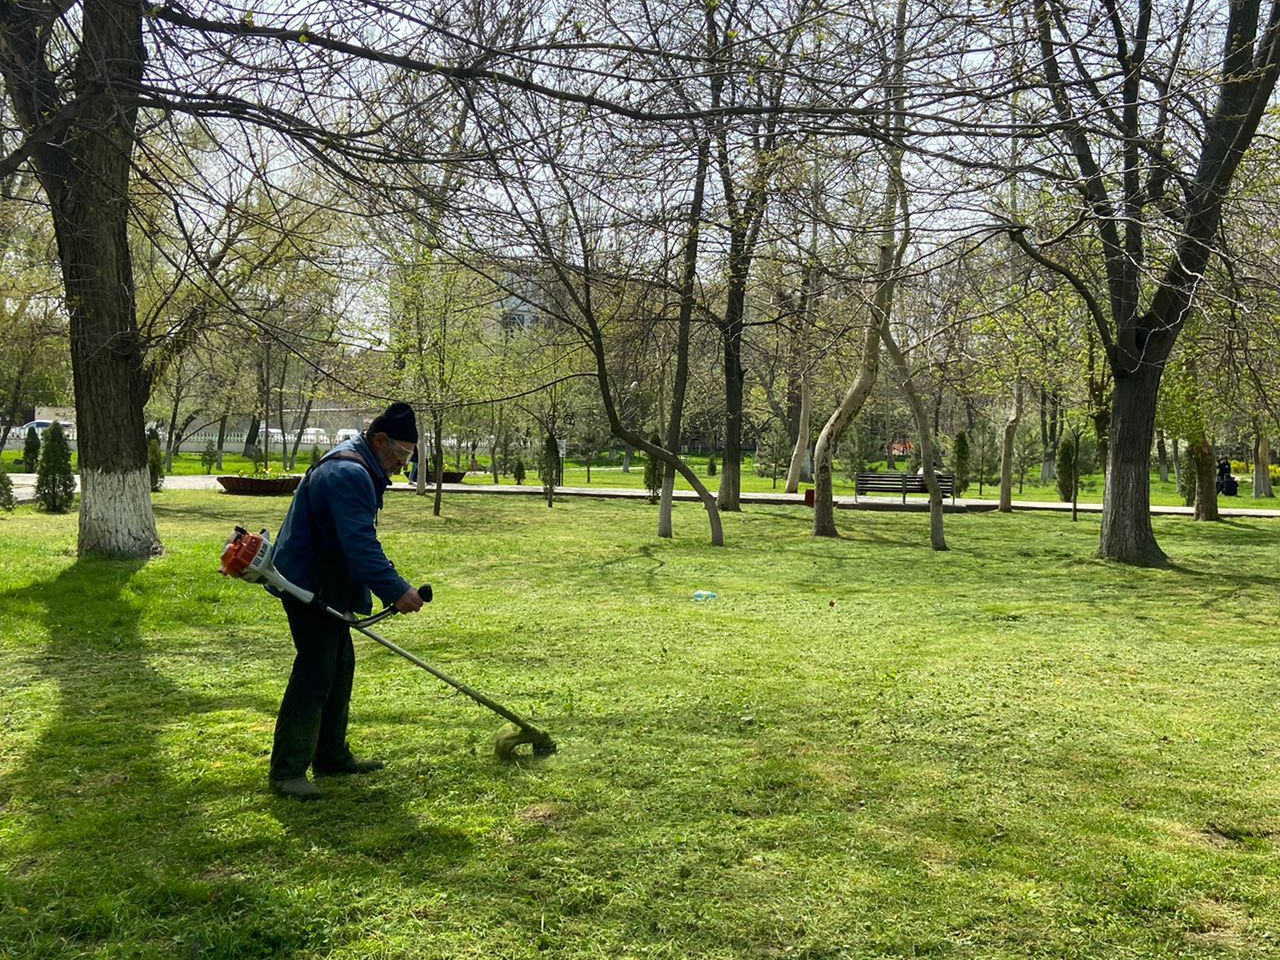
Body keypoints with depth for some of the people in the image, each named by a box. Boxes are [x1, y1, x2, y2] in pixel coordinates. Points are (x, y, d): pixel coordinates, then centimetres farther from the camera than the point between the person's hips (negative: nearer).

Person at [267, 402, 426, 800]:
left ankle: (332, 756, 25)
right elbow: (361, 545, -28)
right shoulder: (349, 474, -21)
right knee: (314, 673, -11)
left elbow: (359, 541, 23)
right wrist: (396, 591, -28)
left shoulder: (356, 469, 16)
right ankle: (287, 771, -5)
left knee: (339, 666, 15)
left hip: (325, 587, 11)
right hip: (309, 586, -11)